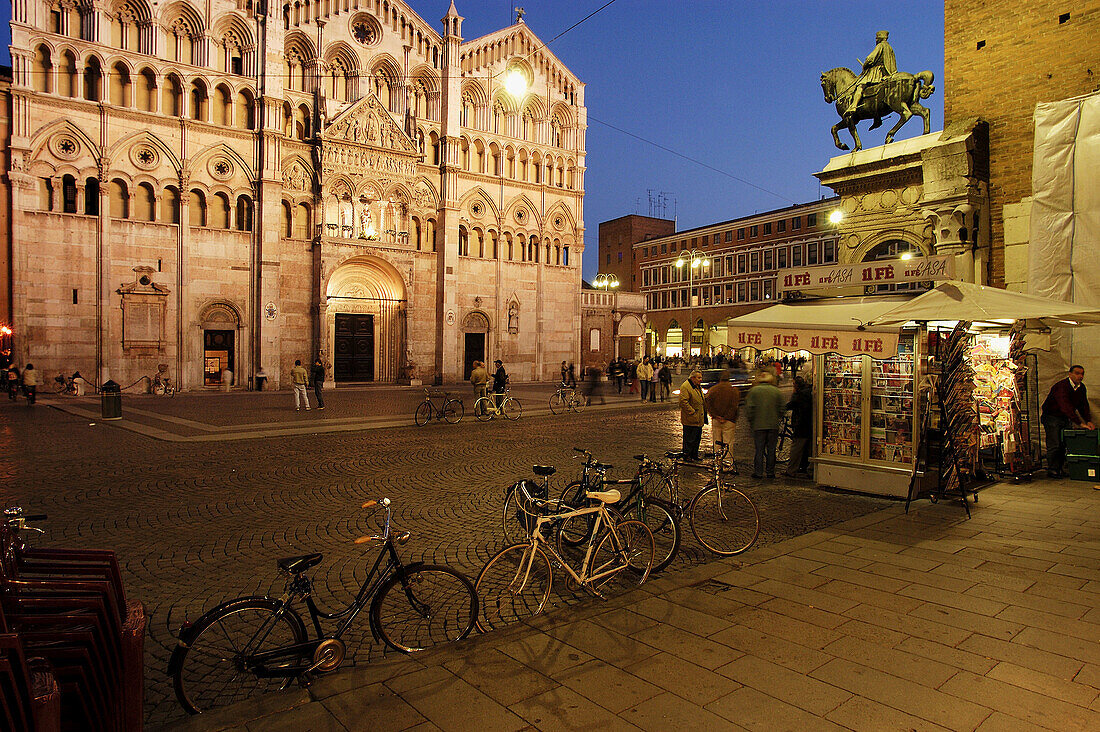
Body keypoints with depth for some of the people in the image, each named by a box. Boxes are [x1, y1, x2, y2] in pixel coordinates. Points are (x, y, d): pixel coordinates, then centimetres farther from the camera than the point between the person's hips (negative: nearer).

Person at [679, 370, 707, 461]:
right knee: (689, 439, -3)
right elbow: (683, 402, -24)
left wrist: (704, 411, 18)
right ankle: (687, 456, 8)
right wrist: (692, 412, -22)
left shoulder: (698, 387, 16)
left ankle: (694, 455, 27)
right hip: (691, 419, -9)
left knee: (697, 438, 16)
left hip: (699, 419, 10)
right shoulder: (685, 387, -16)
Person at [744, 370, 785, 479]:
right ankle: (770, 472, 14)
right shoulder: (776, 391, 3)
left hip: (758, 425, -2)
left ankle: (758, 472, 4)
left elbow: (749, 408, -6)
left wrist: (750, 421, 5)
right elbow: (781, 410, 5)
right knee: (771, 450, 9)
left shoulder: (753, 390, -3)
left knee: (759, 449, 3)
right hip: (773, 425, 2)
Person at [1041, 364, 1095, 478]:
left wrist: (1088, 421, -7)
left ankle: (1059, 469, 15)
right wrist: (1079, 423, -35)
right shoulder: (1061, 386, -23)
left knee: (1064, 444, 6)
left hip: (1065, 418, 7)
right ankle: (1052, 470, -1)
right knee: (1054, 445, -9)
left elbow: (1083, 406, 8)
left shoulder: (1081, 388, 3)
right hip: (1052, 417, -7)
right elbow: (1066, 407, -32)